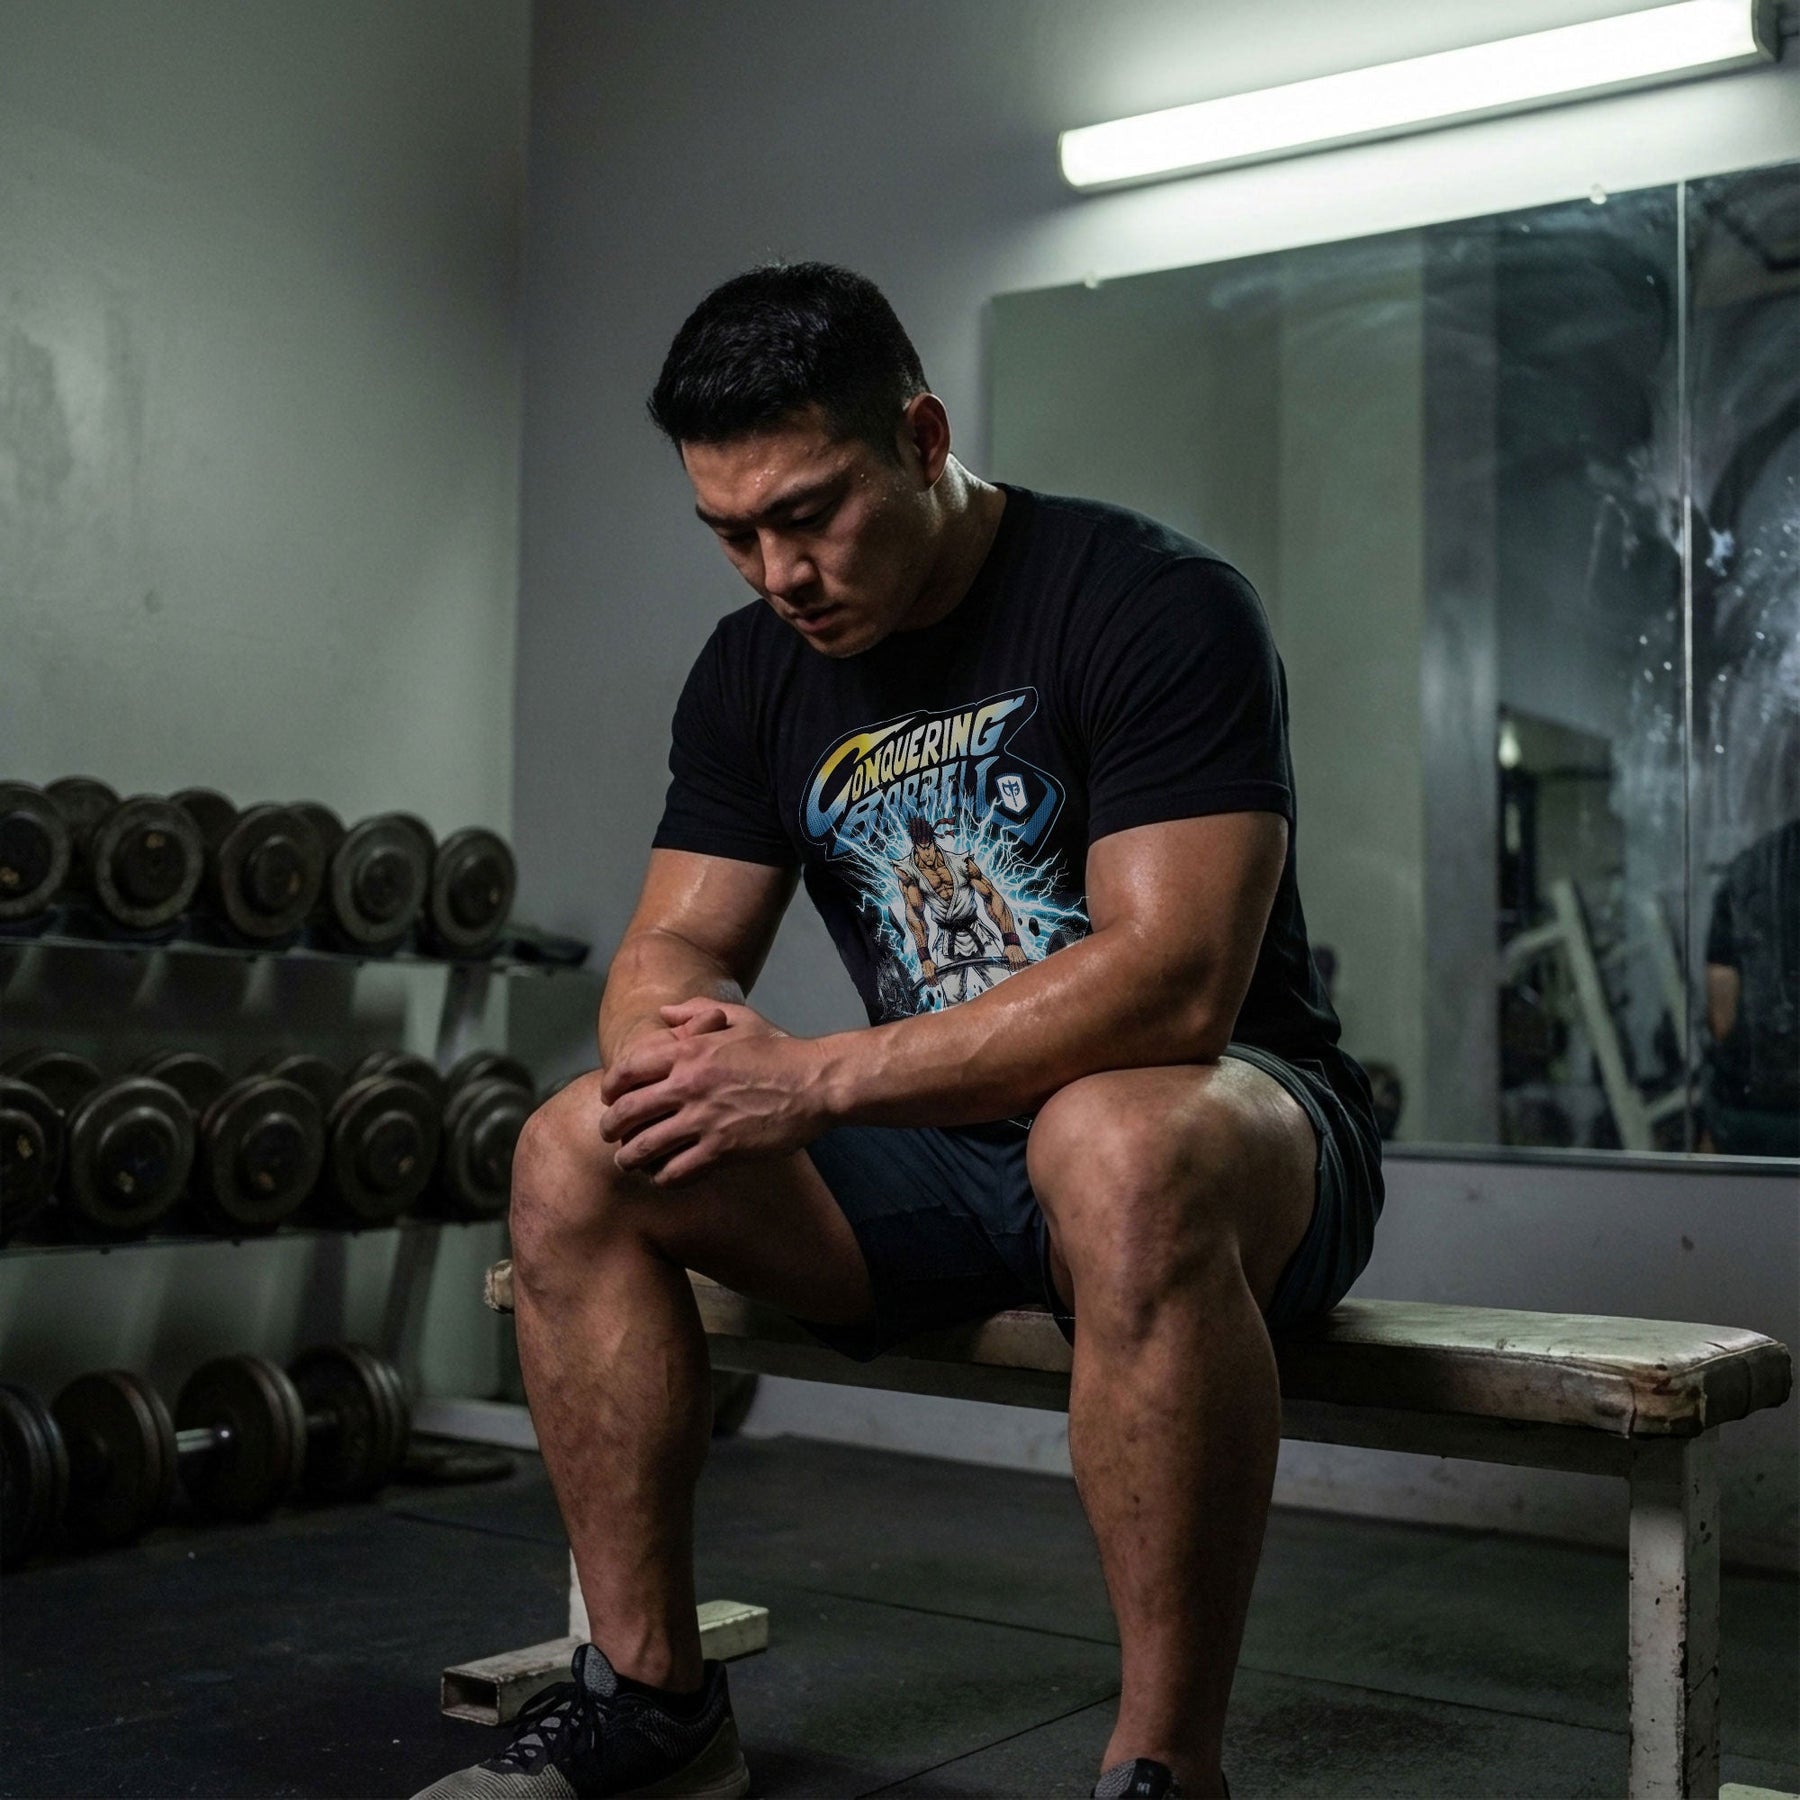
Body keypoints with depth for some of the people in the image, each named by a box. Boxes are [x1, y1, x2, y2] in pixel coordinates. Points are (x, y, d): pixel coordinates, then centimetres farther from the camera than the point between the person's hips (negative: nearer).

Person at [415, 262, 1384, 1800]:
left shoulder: (1154, 605, -17)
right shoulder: (755, 669, 4)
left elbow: (1175, 981, -27)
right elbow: (674, 946, 3)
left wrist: (815, 1079, -31)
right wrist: (686, 1035, -23)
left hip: (1238, 1121, -6)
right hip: (945, 1152, 6)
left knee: (1119, 1147, -41)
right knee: (578, 1155, -11)